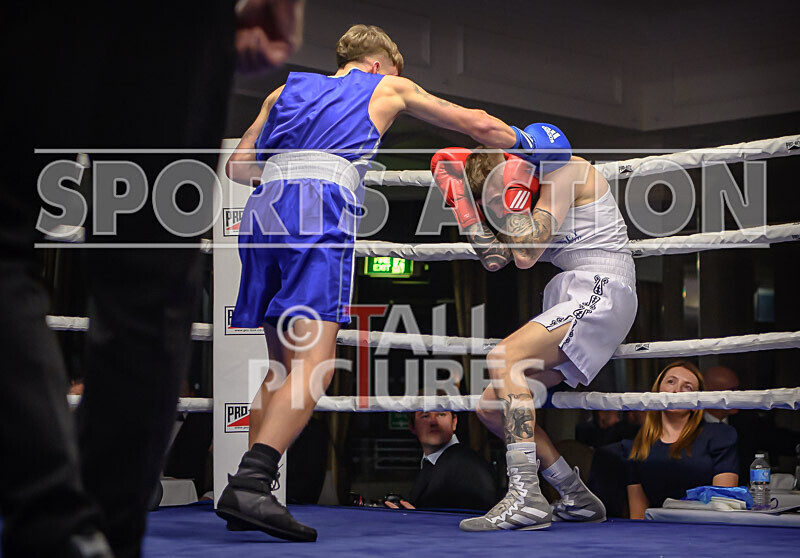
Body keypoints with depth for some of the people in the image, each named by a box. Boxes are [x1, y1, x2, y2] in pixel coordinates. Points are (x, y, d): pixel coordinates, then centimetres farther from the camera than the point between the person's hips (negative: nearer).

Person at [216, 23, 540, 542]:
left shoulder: (287, 89, 32)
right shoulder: (389, 87, 23)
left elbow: (238, 166, 27)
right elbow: (478, 125, 31)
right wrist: (526, 142, 48)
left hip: (263, 209, 6)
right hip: (320, 210, -5)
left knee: (282, 362, 13)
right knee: (313, 364, -13)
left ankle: (248, 496, 8)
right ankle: (249, 485, -29)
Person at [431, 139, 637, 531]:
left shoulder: (566, 171, -10)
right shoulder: (536, 189, 16)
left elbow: (525, 255, -17)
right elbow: (493, 258, 10)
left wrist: (510, 192, -11)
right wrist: (464, 196, 4)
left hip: (602, 291, -10)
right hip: (571, 299, 10)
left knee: (504, 357, -28)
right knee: (492, 407, 3)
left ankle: (525, 498, -34)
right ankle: (579, 501, 9)